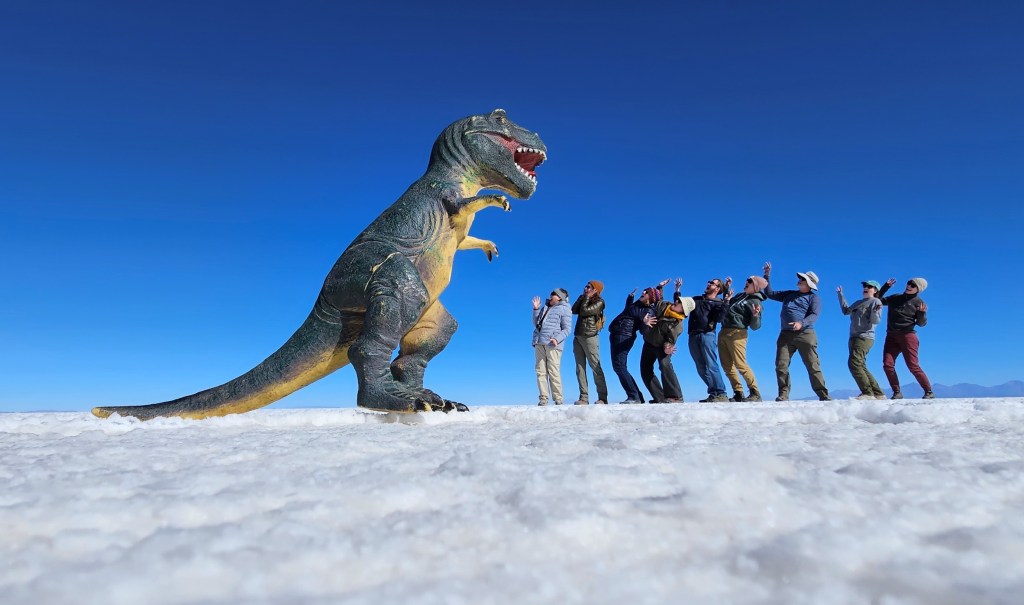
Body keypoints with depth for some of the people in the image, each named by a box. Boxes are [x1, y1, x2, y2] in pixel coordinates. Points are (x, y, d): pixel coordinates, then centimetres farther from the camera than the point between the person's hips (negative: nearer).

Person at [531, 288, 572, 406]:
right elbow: (536, 323, 28)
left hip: (553, 344, -6)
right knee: (541, 371, -1)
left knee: (553, 372, -10)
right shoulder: (545, 308, 25)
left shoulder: (564, 309, 5)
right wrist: (536, 309, 18)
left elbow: (566, 329, -3)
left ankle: (558, 399, -4)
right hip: (539, 343, 6)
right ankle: (543, 398, 0)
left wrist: (557, 339, -19)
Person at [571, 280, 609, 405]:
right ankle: (584, 397, -1)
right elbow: (574, 310, 5)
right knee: (580, 369, 1)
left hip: (590, 338, -7)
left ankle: (602, 397, -5)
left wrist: (587, 297, -2)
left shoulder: (599, 302, -2)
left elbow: (584, 311, -14)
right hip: (578, 337, 7)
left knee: (596, 368, -7)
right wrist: (582, 297, 5)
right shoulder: (585, 300, 19)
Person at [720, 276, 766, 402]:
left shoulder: (755, 302, -3)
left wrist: (755, 315, -26)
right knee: (727, 366, 5)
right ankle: (738, 393, 9)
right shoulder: (740, 295, 20)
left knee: (740, 364, -15)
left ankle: (755, 393, -8)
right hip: (723, 332, 8)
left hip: (736, 333, -8)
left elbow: (755, 326, -8)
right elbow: (727, 309, 35)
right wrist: (727, 299, 23)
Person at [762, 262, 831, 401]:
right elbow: (770, 293, 27)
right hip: (785, 334, 4)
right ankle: (783, 394, -3)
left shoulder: (814, 297, 7)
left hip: (805, 334, -4)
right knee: (781, 366, -6)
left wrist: (801, 323, -26)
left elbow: (814, 315, -7)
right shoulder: (789, 294, 23)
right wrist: (767, 276, 22)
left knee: (813, 366, -6)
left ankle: (823, 395, -1)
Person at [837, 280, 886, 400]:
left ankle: (868, 393, -22)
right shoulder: (858, 303, 22)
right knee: (861, 366, 4)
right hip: (854, 337, 8)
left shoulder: (876, 301, 1)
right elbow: (845, 311, 36)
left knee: (854, 363, -21)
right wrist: (841, 295, 34)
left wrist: (876, 311, -31)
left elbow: (875, 321, -10)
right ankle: (878, 394, 7)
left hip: (865, 337, -8)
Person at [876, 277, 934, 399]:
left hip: (908, 336, -4)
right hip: (891, 336, 4)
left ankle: (929, 392, 7)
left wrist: (922, 312, -19)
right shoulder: (895, 298, 13)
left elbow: (921, 323, 0)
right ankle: (897, 393, -1)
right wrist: (886, 287, 13)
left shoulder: (918, 303, 1)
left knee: (913, 366, -7)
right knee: (887, 365, -8)